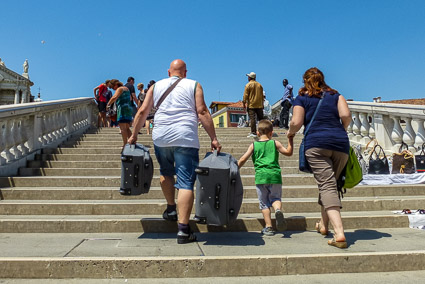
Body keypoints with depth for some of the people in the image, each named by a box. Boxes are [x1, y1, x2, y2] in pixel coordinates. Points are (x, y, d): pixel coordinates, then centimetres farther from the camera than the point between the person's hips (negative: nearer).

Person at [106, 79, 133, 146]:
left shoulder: (119, 89, -6)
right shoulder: (126, 88, 21)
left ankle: (125, 144, -12)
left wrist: (108, 104, -15)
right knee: (127, 128, 12)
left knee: (123, 128, -8)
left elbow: (114, 97, -23)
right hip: (129, 109, 9)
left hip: (122, 109, -9)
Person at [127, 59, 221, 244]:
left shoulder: (156, 86, 17)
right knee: (186, 182, -3)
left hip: (160, 137, 3)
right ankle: (183, 230, -6)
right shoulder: (194, 85, 9)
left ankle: (171, 209, 34)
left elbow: (142, 112, 12)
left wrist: (134, 135, 21)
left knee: (166, 173, 28)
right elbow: (202, 112, -2)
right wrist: (213, 138, -2)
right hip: (186, 139, -3)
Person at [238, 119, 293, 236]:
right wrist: (290, 140, 21)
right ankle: (278, 209, -19)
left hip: (260, 176, 0)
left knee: (264, 202, 10)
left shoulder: (253, 145, 9)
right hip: (275, 175, 0)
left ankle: (268, 227, 7)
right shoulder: (275, 143, 8)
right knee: (275, 198, 15)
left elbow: (242, 160, 7)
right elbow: (288, 152, 14)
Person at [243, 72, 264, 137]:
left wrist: (244, 103, -1)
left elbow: (245, 95, -7)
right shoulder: (259, 85, 11)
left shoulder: (248, 85, -4)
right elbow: (262, 95, 15)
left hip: (251, 105, -5)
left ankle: (253, 133, -12)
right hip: (259, 105, 5)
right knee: (261, 118, 11)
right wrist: (262, 104, 22)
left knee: (252, 119, -7)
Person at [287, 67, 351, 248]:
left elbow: (296, 122, -1)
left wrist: (290, 132, 20)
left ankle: (339, 233, -23)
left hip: (316, 143, -4)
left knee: (327, 186, -10)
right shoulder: (335, 94, 19)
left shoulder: (302, 98, 11)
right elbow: (346, 115, 3)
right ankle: (323, 225, 31)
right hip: (341, 144, 4)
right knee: (329, 184, 17)